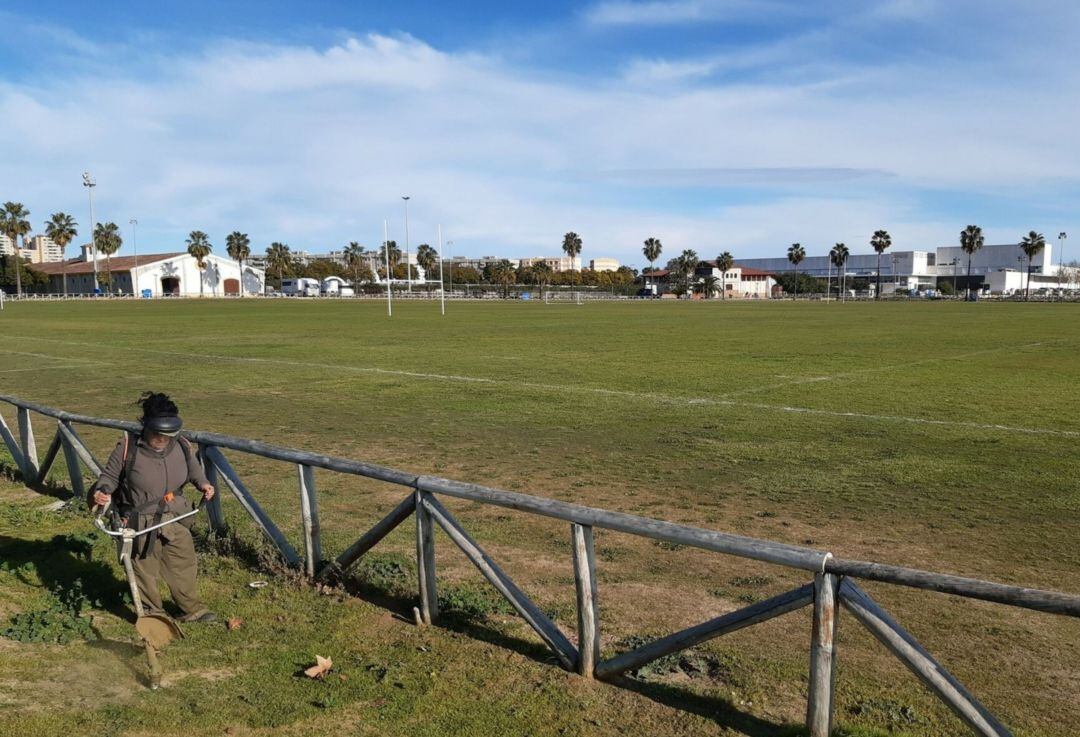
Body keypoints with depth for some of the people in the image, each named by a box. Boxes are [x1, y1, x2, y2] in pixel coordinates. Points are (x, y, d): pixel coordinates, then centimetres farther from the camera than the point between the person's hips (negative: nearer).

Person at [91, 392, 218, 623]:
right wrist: (101, 491, -23)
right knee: (145, 569, 11)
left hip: (175, 520, 4)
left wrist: (203, 483, -7)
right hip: (141, 523, -3)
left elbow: (194, 469, 13)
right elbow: (110, 475, -2)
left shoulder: (182, 447, -7)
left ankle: (192, 609, 34)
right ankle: (152, 612, 32)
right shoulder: (128, 447, -16)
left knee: (184, 564, 15)